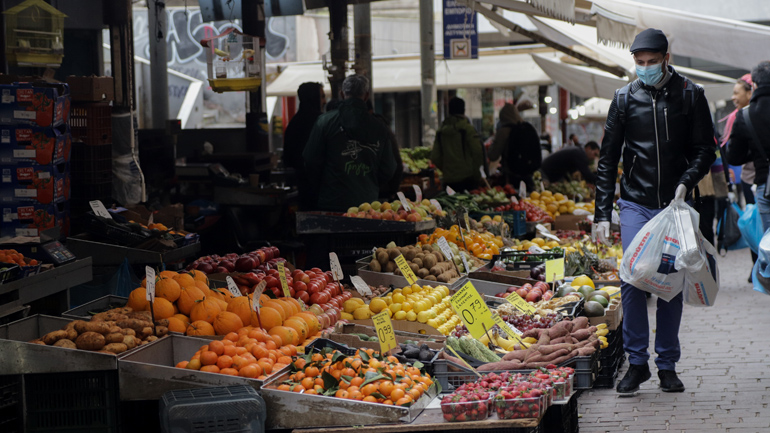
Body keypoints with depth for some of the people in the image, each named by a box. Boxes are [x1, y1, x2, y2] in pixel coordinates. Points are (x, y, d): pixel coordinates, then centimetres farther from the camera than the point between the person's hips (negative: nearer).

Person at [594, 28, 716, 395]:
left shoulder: (690, 95, 2)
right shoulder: (625, 98, 4)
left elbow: (706, 149, 5)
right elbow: (607, 159, 6)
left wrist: (686, 181, -14)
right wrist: (602, 214, 0)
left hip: (675, 203, 0)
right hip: (635, 203, 0)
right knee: (632, 280, -10)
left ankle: (668, 365, 12)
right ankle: (636, 362, 0)